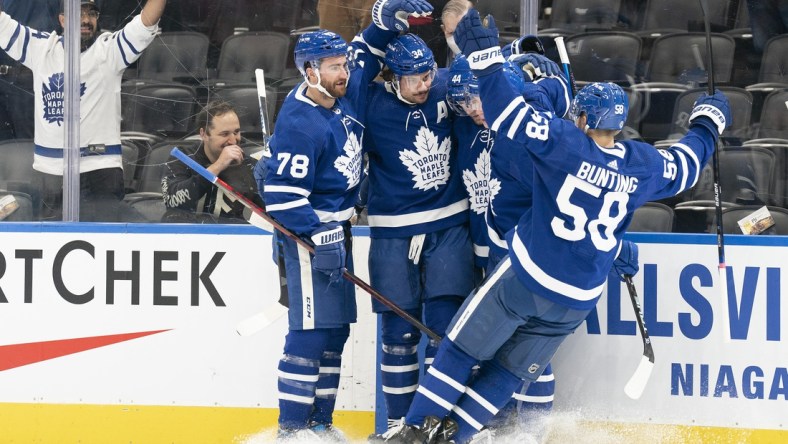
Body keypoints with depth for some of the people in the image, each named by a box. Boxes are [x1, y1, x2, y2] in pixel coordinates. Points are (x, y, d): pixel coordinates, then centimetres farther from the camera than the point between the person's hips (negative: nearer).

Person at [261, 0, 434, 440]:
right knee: (313, 329, -11)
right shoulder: (300, 123, -22)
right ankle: (292, 428, -7)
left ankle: (320, 421, 19)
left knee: (336, 328, 12)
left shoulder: (344, 92, 1)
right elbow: (283, 192, -23)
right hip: (308, 229, -9)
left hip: (337, 226, 9)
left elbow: (368, 51, 18)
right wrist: (320, 237, -25)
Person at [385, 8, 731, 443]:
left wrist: (484, 57, -14)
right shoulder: (642, 165, 0)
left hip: (525, 277, -5)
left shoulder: (566, 142, -15)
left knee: (461, 348, 10)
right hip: (578, 301, 5)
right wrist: (708, 124, 39)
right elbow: (685, 167, 21)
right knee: (509, 370, 16)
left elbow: (508, 114, -20)